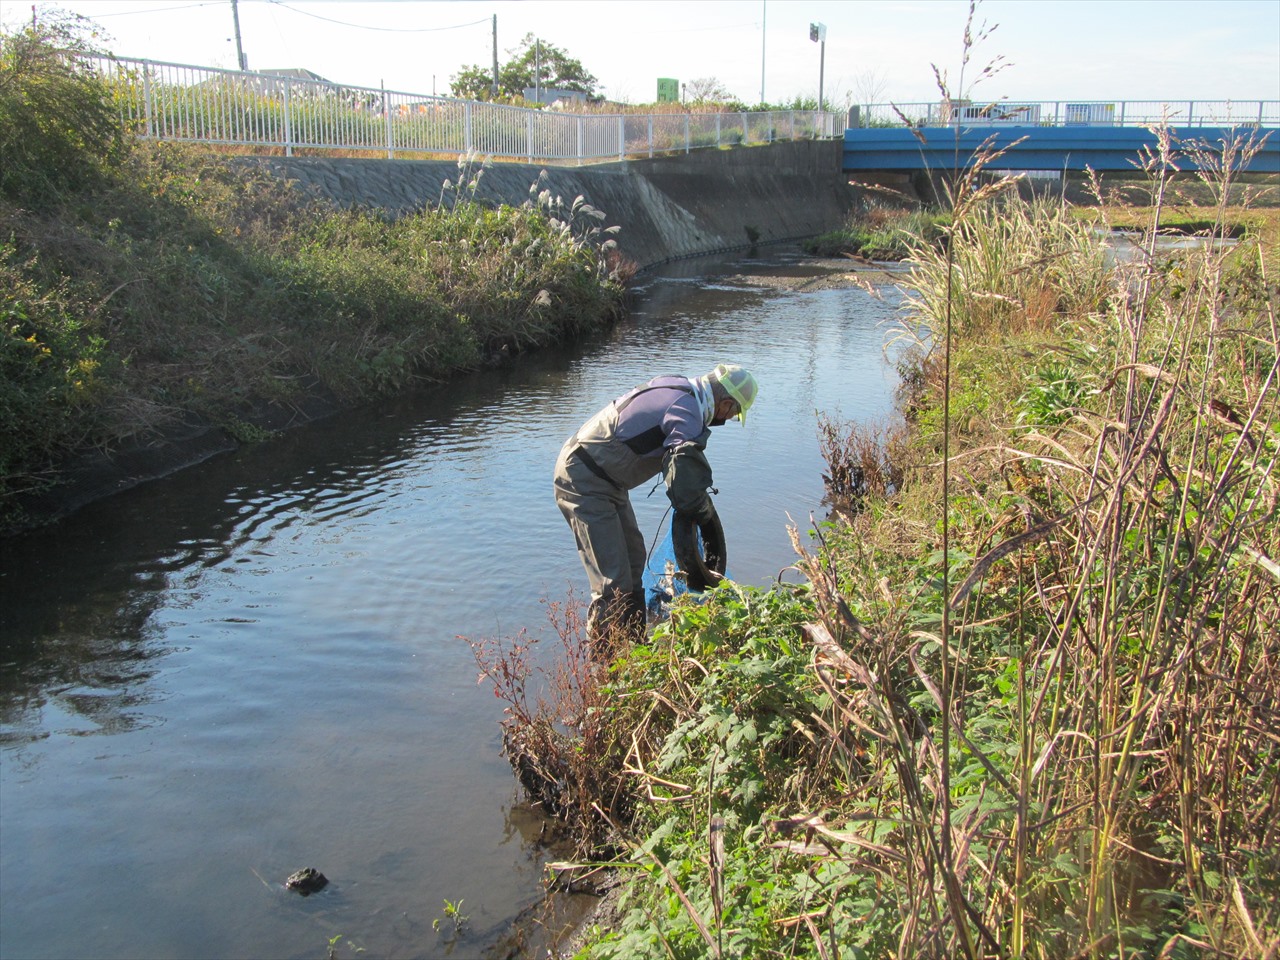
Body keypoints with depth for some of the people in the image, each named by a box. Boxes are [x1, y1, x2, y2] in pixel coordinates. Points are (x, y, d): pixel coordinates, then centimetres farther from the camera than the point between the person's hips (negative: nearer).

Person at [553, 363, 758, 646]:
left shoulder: (680, 388, 7)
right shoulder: (688, 414, -23)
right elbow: (683, 490, -30)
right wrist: (704, 511, -8)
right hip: (584, 481, -11)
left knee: (633, 557, 21)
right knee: (614, 581, -12)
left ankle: (633, 644, 33)